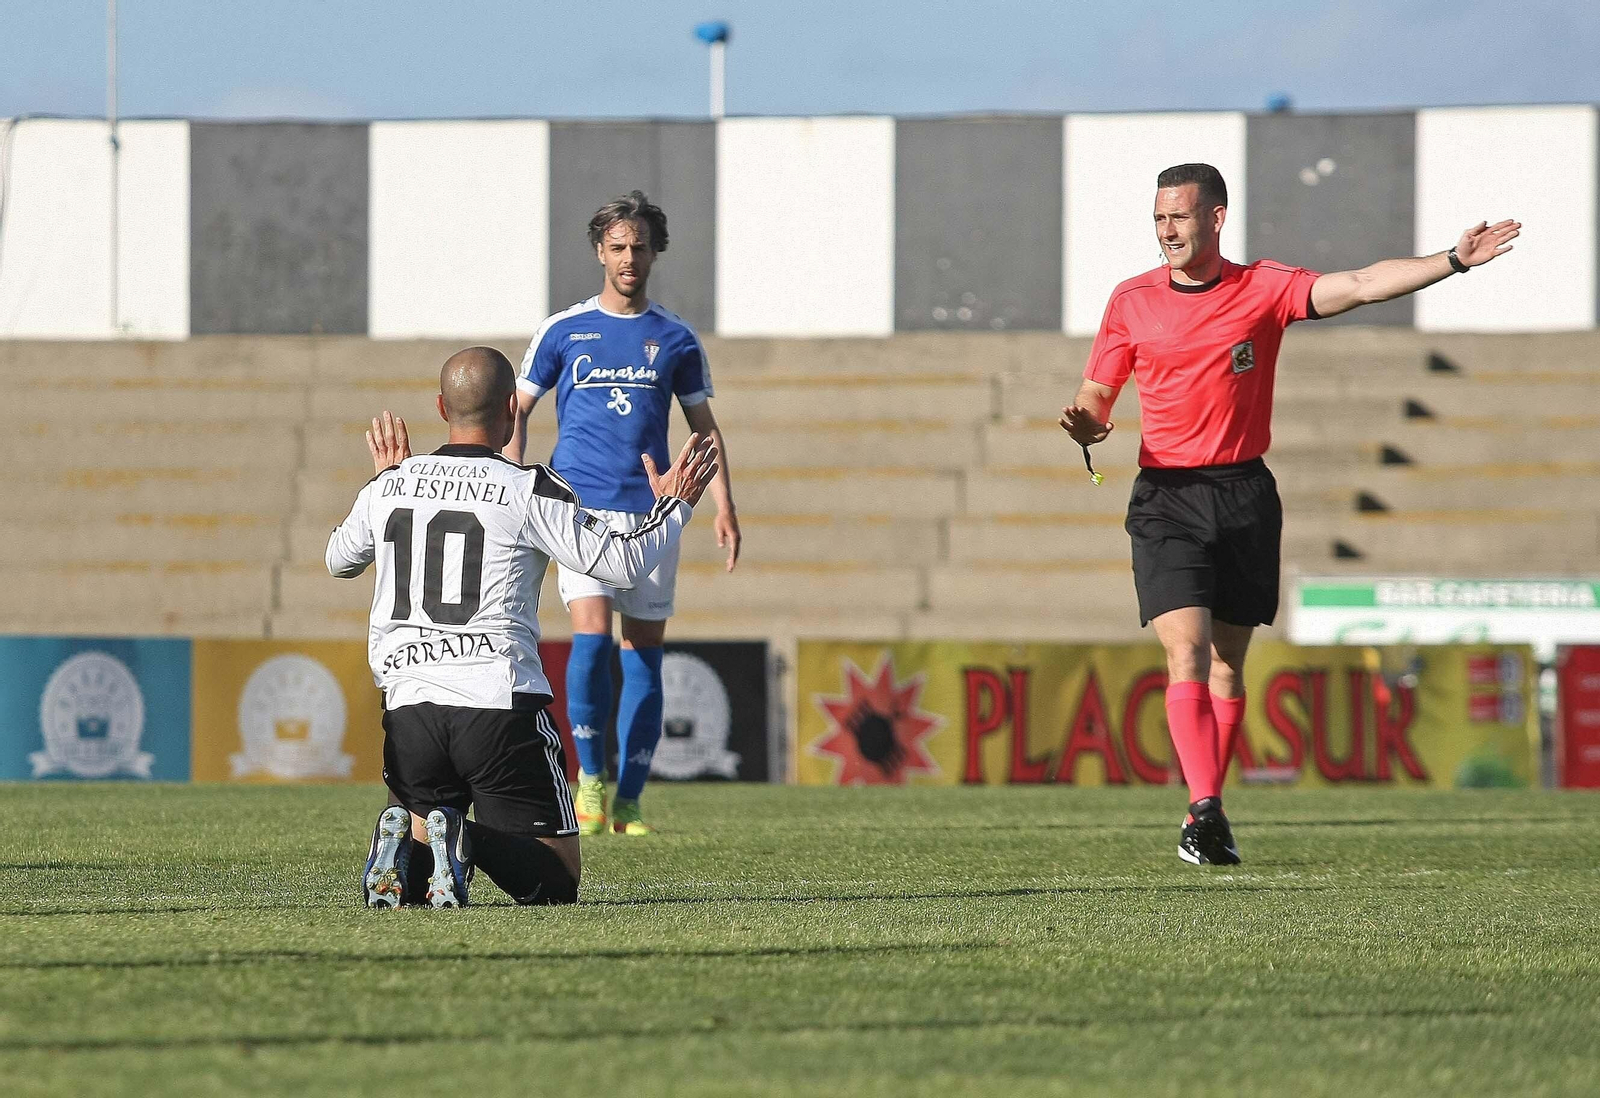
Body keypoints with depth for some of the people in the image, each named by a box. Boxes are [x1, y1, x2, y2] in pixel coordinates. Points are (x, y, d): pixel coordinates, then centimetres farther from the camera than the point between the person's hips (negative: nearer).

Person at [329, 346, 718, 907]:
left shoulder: (388, 487, 7)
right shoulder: (530, 490, -6)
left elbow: (339, 560, 28)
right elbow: (622, 563, -3)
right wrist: (674, 505, 15)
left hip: (409, 702, 4)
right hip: (500, 703, -4)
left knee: (419, 871, 19)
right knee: (556, 879, 5)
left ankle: (403, 841, -16)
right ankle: (472, 841, -25)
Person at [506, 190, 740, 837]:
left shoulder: (676, 340, 9)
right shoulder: (562, 332, 5)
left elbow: (704, 427, 14)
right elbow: (518, 411, 10)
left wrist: (723, 505, 2)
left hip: (651, 514, 2)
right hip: (581, 507, -2)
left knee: (643, 656, 1)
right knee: (592, 636, -18)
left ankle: (627, 802, 6)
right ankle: (590, 774, -5)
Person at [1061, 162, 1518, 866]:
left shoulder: (1264, 288, 2)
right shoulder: (1132, 302, 4)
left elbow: (1360, 285, -7)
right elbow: (1096, 396, 11)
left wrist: (1452, 260, -17)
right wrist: (1084, 424, -13)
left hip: (1245, 496, 1)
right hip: (1166, 496, -1)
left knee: (1226, 664, 7)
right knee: (1187, 654, -16)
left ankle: (1205, 824, 17)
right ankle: (1206, 808, -23)